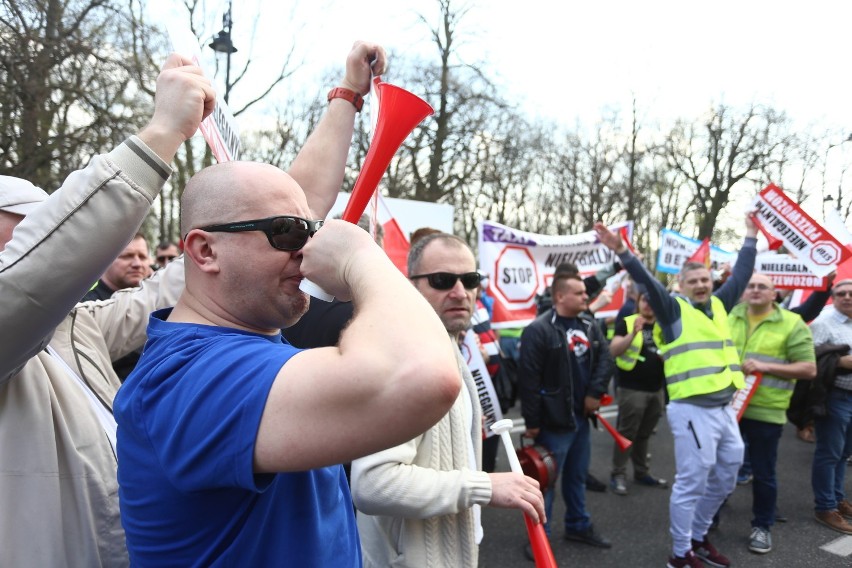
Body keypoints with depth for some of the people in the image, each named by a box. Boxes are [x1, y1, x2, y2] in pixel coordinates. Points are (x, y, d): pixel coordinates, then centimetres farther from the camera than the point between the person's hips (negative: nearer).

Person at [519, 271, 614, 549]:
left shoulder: (589, 326, 8)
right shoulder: (539, 330, -17)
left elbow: (605, 358, 9)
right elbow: (528, 379, -19)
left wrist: (595, 391, -7)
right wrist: (532, 421, -17)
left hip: (581, 416, 8)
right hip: (553, 420, -7)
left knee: (577, 476, 21)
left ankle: (578, 525, 37)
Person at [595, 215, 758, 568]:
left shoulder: (719, 305, 14)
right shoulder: (673, 309, -4)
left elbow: (741, 275, 24)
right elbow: (648, 282, -19)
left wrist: (751, 237, 29)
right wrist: (622, 253, -33)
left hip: (725, 409, 7)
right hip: (693, 411, -7)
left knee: (724, 480, 17)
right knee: (691, 483, -1)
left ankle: (698, 537, 36)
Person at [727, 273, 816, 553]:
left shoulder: (792, 324, -7)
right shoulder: (729, 317, 5)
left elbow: (809, 369, -10)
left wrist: (766, 367, -20)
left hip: (765, 412, -3)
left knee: (763, 473, 8)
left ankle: (762, 526, 27)